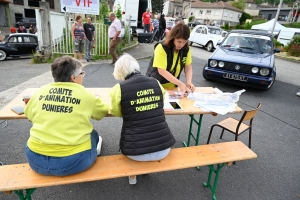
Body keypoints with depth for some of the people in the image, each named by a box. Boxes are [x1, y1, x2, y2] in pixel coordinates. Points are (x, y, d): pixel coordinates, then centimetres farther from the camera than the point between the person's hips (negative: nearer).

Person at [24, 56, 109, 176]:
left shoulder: (40, 92, 0)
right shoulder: (86, 96, -9)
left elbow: (29, 114, 19)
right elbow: (104, 110, 10)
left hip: (36, 160, 4)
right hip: (73, 162, -3)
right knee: (93, 135, 24)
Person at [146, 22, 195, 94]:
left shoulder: (186, 49, -5)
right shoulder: (162, 48, -21)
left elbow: (188, 67, 0)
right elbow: (162, 71, -25)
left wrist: (189, 82, -18)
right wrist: (180, 84, -29)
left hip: (172, 86, 4)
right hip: (157, 85, -4)